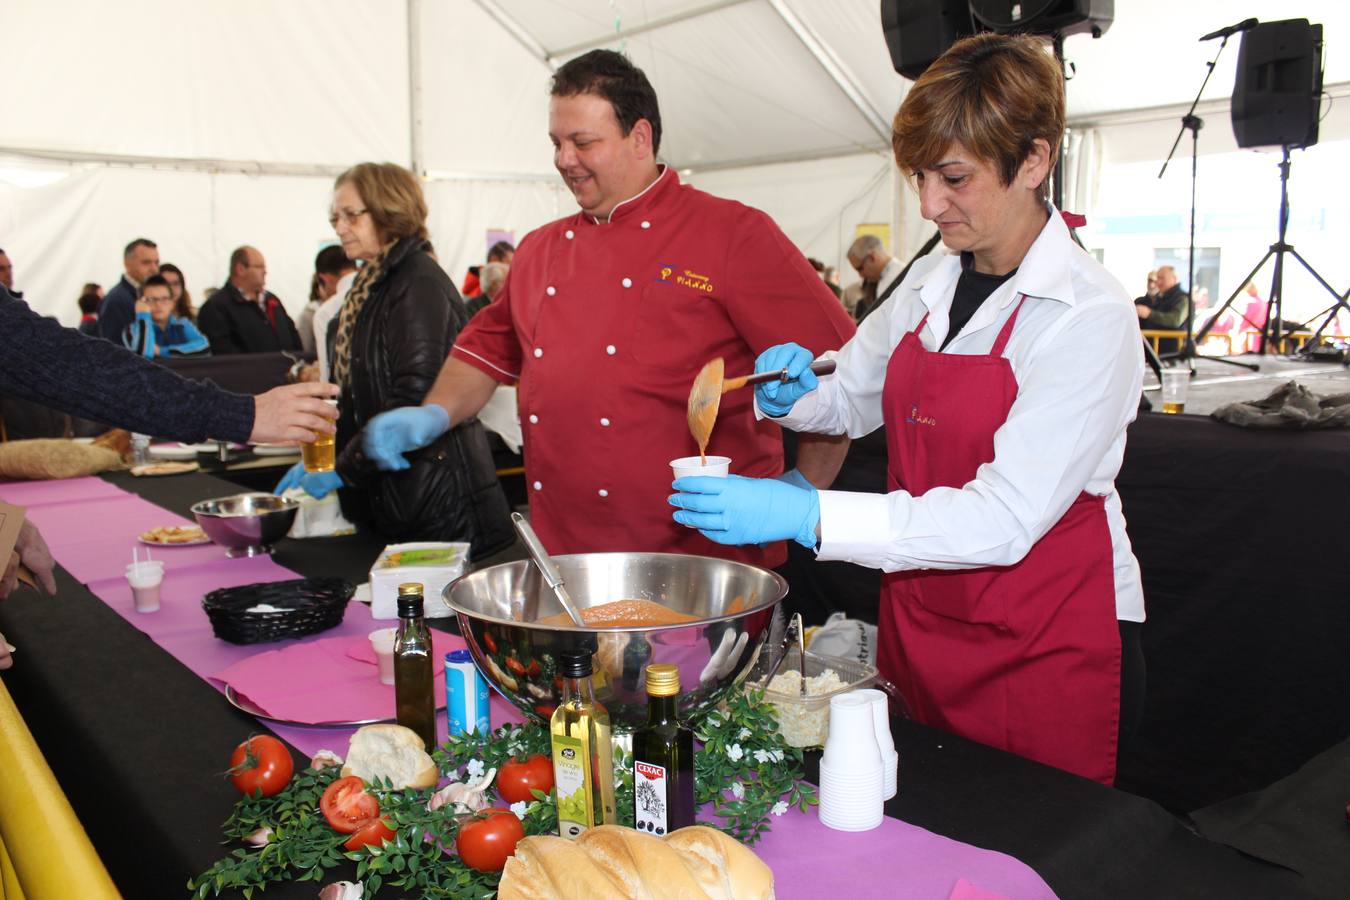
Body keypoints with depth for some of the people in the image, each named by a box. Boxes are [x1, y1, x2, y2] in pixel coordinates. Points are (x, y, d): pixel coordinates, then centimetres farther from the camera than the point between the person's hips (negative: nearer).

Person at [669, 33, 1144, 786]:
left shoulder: (1092, 315, -18)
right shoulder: (931, 283, 2)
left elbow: (1006, 518, -27)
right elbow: (855, 399, 18)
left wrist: (804, 515, -33)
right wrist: (793, 398, -6)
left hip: (1046, 649, -5)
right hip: (920, 627, 6)